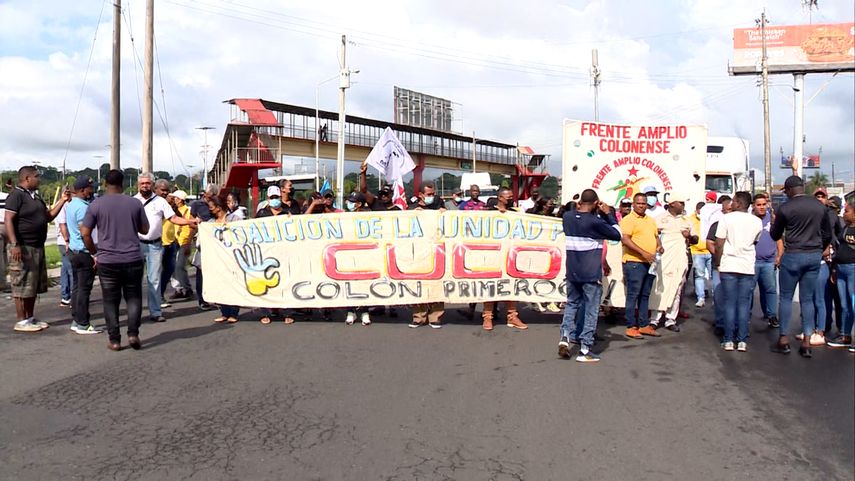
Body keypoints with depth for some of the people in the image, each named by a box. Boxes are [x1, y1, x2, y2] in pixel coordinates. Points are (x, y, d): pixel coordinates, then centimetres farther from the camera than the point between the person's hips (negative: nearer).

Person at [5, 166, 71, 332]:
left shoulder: (35, 196, 17)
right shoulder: (16, 195, -11)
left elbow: (48, 216, 20)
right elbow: (8, 220, -17)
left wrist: (62, 200, 11)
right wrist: (14, 245, -25)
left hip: (37, 248, 9)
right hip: (23, 248, -9)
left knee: (34, 286, 13)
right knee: (22, 286, -3)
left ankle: (30, 318, 22)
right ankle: (21, 321, 3)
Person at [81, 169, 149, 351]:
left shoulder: (96, 204, -1)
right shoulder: (135, 203, 1)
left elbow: (85, 233, -2)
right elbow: (145, 230, 10)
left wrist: (94, 253, 11)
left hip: (107, 260, 0)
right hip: (133, 259, 1)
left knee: (111, 300, 8)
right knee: (133, 297, 11)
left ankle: (114, 340, 9)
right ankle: (133, 334, -1)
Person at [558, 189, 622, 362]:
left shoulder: (567, 217, 0)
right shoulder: (595, 222, -16)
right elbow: (617, 235, -3)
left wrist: (579, 209, 12)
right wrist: (608, 214, 2)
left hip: (572, 272, 5)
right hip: (591, 274, -5)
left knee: (571, 304, 21)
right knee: (591, 310, 4)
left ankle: (565, 336, 2)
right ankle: (585, 349, 5)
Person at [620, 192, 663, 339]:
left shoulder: (651, 220, 19)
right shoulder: (628, 220, -7)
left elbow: (656, 236, 27)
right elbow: (625, 239, -17)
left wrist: (659, 246, 4)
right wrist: (643, 253, -21)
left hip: (650, 263, 8)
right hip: (634, 262, -8)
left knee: (645, 295, 12)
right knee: (633, 295, -4)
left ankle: (644, 325, 19)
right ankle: (631, 327, 1)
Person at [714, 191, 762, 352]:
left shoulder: (726, 218, -7)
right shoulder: (757, 222, 4)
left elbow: (719, 244, -8)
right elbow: (755, 241, 16)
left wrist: (717, 262, 3)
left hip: (728, 266, -2)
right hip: (748, 267, 2)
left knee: (730, 304, 3)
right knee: (744, 304, 5)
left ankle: (728, 341, 3)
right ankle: (742, 341, 5)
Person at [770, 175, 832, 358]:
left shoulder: (786, 208, -10)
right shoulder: (820, 206, 4)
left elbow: (775, 235, 1)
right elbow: (827, 234, 13)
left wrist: (774, 223, 21)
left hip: (793, 255, -4)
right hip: (815, 256, 4)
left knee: (786, 297, 6)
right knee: (807, 299, 9)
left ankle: (784, 340, 7)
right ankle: (806, 342, 8)